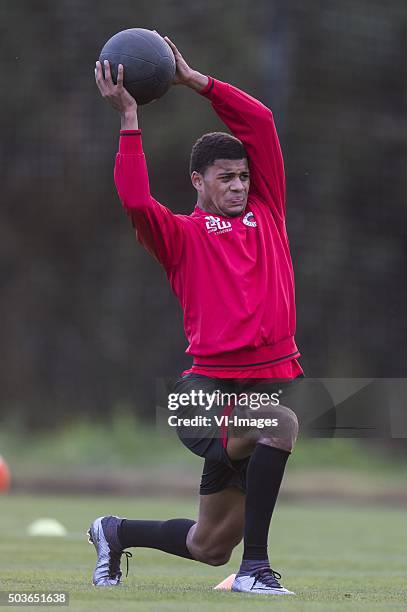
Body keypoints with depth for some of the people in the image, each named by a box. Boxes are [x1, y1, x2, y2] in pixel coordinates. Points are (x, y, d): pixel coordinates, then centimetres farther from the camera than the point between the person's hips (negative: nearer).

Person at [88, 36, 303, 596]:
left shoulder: (266, 214, 14)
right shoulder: (182, 235, 4)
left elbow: (260, 123, 10)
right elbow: (135, 200, -16)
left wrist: (194, 81, 10)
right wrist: (129, 119, -11)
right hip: (212, 386, -5)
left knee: (210, 546, 9)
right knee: (283, 422, -36)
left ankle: (117, 533, 38)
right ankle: (256, 567, -26)